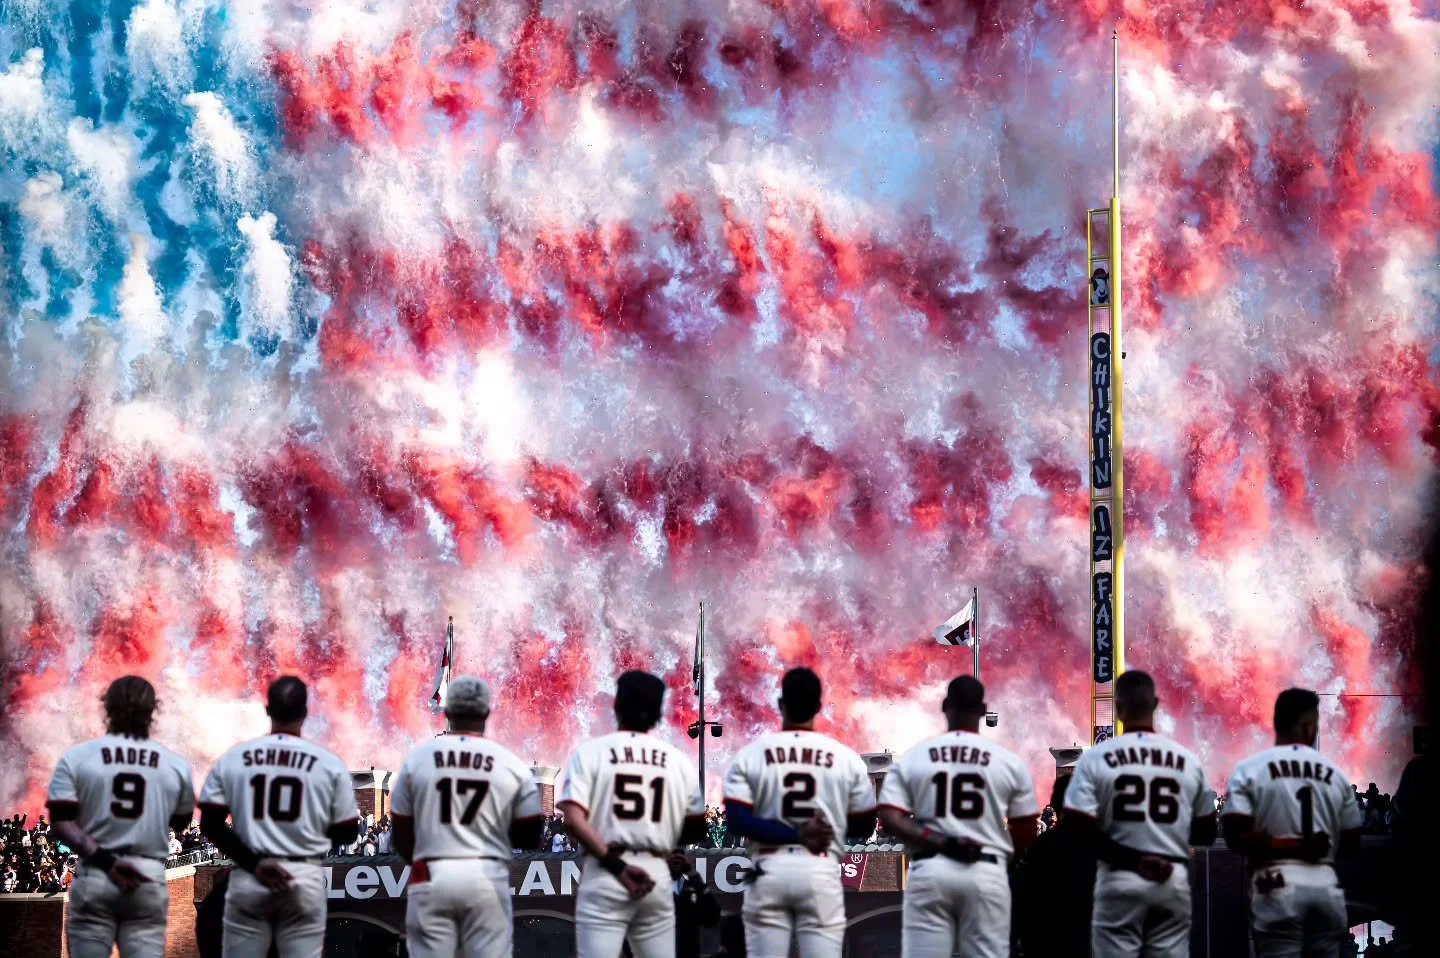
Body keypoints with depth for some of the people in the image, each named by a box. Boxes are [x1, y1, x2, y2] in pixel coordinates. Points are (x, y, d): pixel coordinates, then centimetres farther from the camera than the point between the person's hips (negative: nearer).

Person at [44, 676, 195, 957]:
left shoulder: (77, 758, -1)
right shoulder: (176, 765, 2)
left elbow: (62, 823, -9)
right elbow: (181, 820, 16)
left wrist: (105, 861, -14)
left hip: (93, 878, -1)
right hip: (149, 879, 1)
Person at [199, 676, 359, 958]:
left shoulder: (232, 759, 1)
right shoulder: (329, 764, -3)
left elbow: (211, 824, -3)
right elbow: (347, 833, 3)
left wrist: (253, 863, -6)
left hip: (247, 880, 1)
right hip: (305, 881, -1)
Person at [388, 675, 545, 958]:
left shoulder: (417, 759, 2)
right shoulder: (512, 765, 0)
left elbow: (402, 837, 7)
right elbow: (530, 837, 5)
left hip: (432, 878, 0)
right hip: (487, 878, 0)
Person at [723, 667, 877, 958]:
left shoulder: (751, 754, -1)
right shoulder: (846, 758, 0)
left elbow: (736, 820, -9)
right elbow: (864, 827, 6)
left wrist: (795, 834, -9)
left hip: (770, 871, 0)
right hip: (821, 872, 0)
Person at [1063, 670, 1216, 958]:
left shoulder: (1096, 758, -5)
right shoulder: (1188, 760, 3)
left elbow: (1081, 829, -12)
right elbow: (1206, 832, 10)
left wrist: (1131, 859, -8)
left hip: (1120, 879, -2)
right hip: (1173, 880, 2)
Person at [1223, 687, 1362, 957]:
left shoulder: (1250, 770, -1)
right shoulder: (1335, 774, 9)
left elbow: (1235, 836, -10)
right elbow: (1352, 842, 14)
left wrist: (1276, 846, 0)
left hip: (1277, 887, -3)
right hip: (1326, 886, 3)